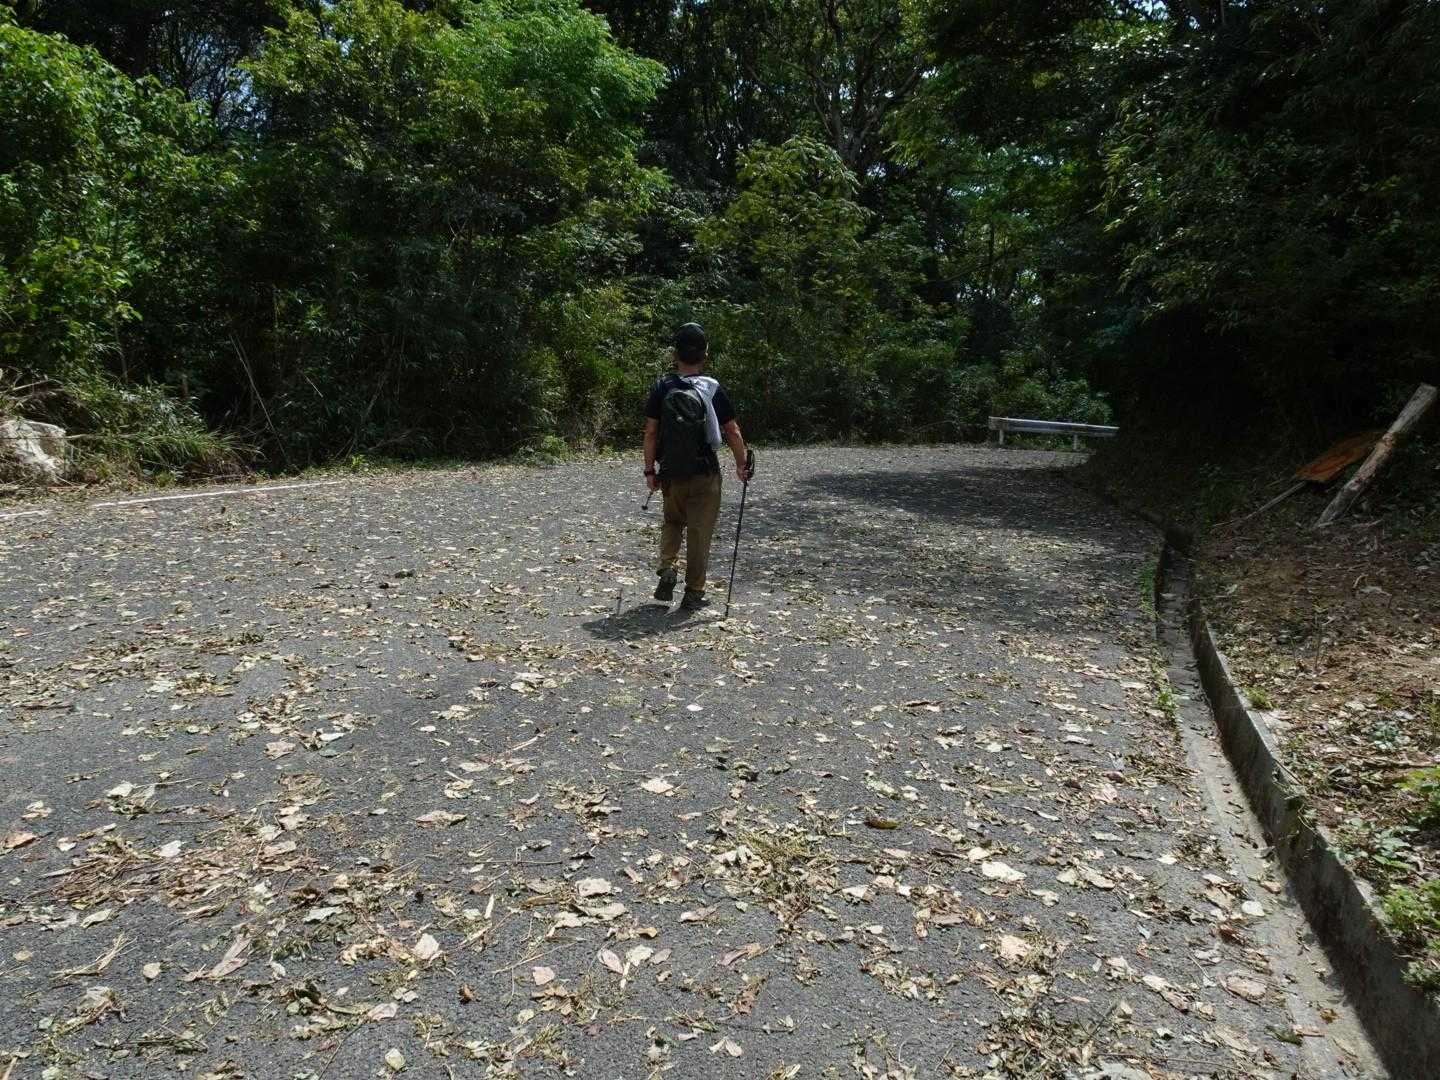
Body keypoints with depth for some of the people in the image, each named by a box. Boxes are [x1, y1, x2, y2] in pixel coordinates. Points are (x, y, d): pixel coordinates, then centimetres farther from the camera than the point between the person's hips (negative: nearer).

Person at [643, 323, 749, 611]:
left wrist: (650, 470, 4)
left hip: (671, 473, 2)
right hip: (705, 474, -1)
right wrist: (741, 465, 8)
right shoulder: (713, 389, -7)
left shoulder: (661, 388, -4)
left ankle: (667, 568, 3)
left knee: (672, 522, 24)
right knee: (700, 532, 7)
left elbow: (650, 432, -4)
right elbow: (733, 432, -5)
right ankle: (693, 594, 12)